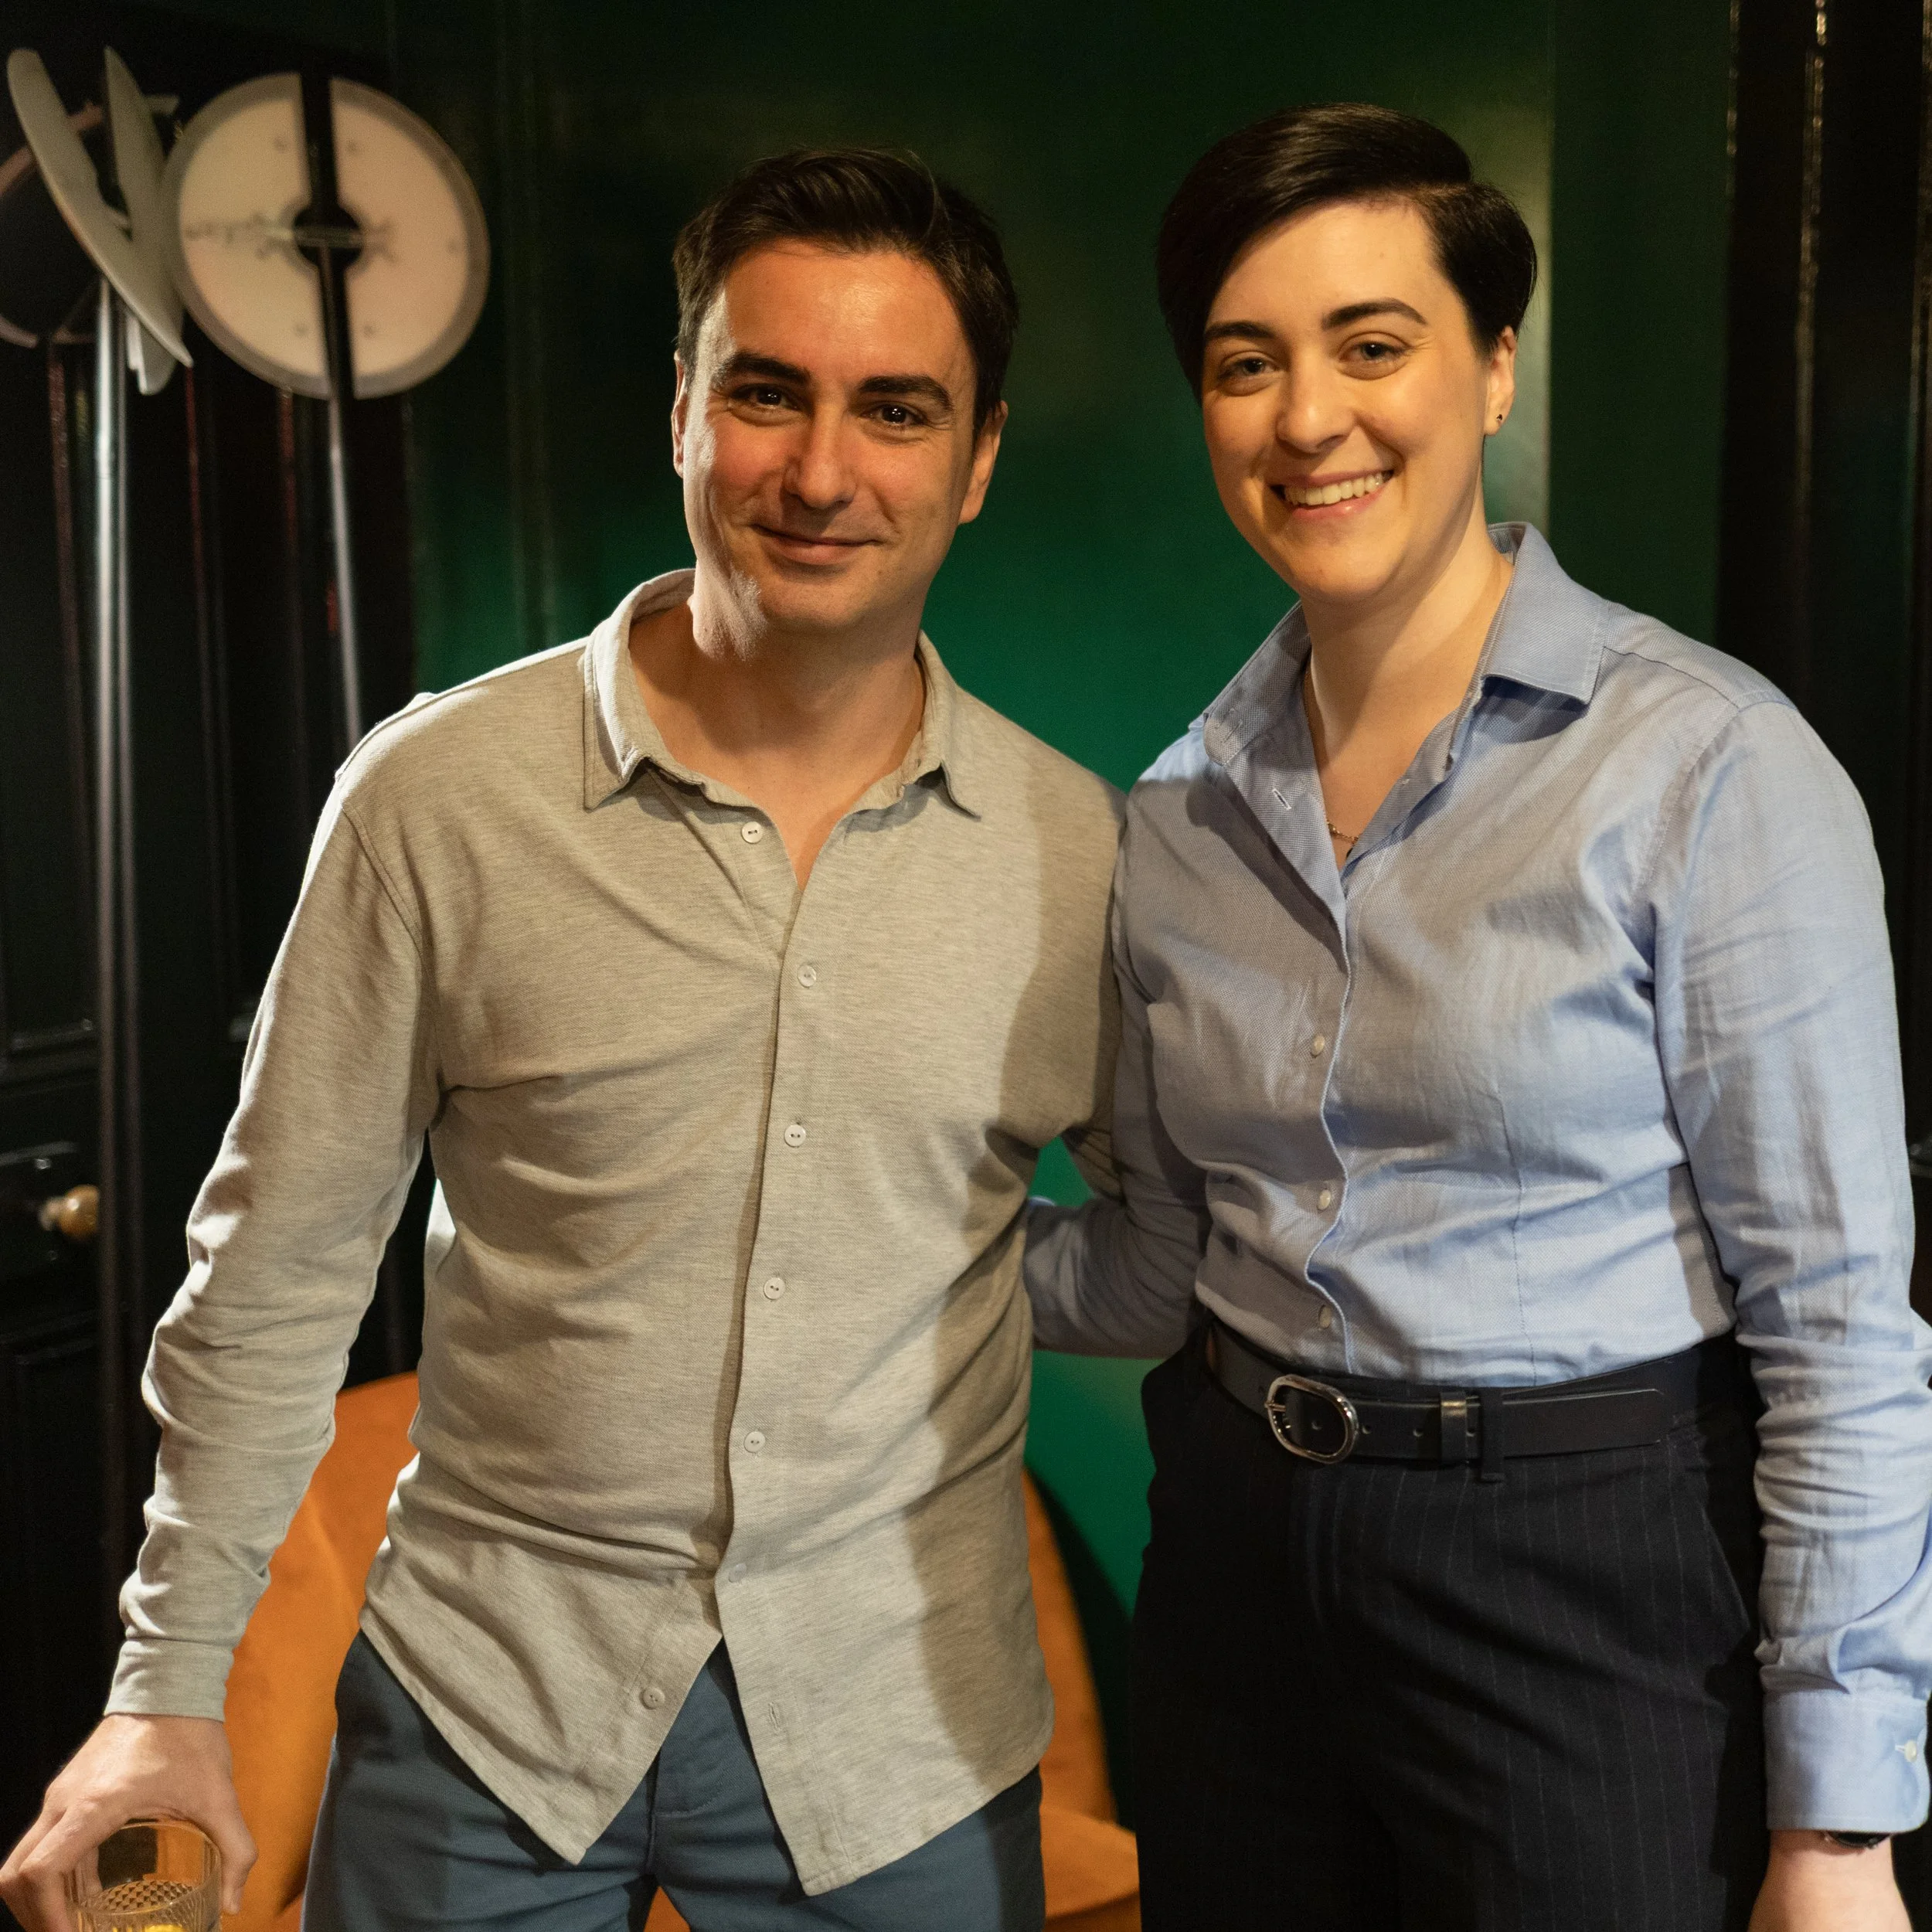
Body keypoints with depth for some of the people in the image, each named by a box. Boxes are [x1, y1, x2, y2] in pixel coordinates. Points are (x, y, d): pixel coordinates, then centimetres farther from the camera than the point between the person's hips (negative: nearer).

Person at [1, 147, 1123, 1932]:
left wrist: (975, 1278, -6)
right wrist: (172, 1683, 1)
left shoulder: (1079, 848, -6)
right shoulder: (439, 794, -9)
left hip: (897, 1731, 1)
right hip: (483, 1702, 0)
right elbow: (276, 1268, -1)